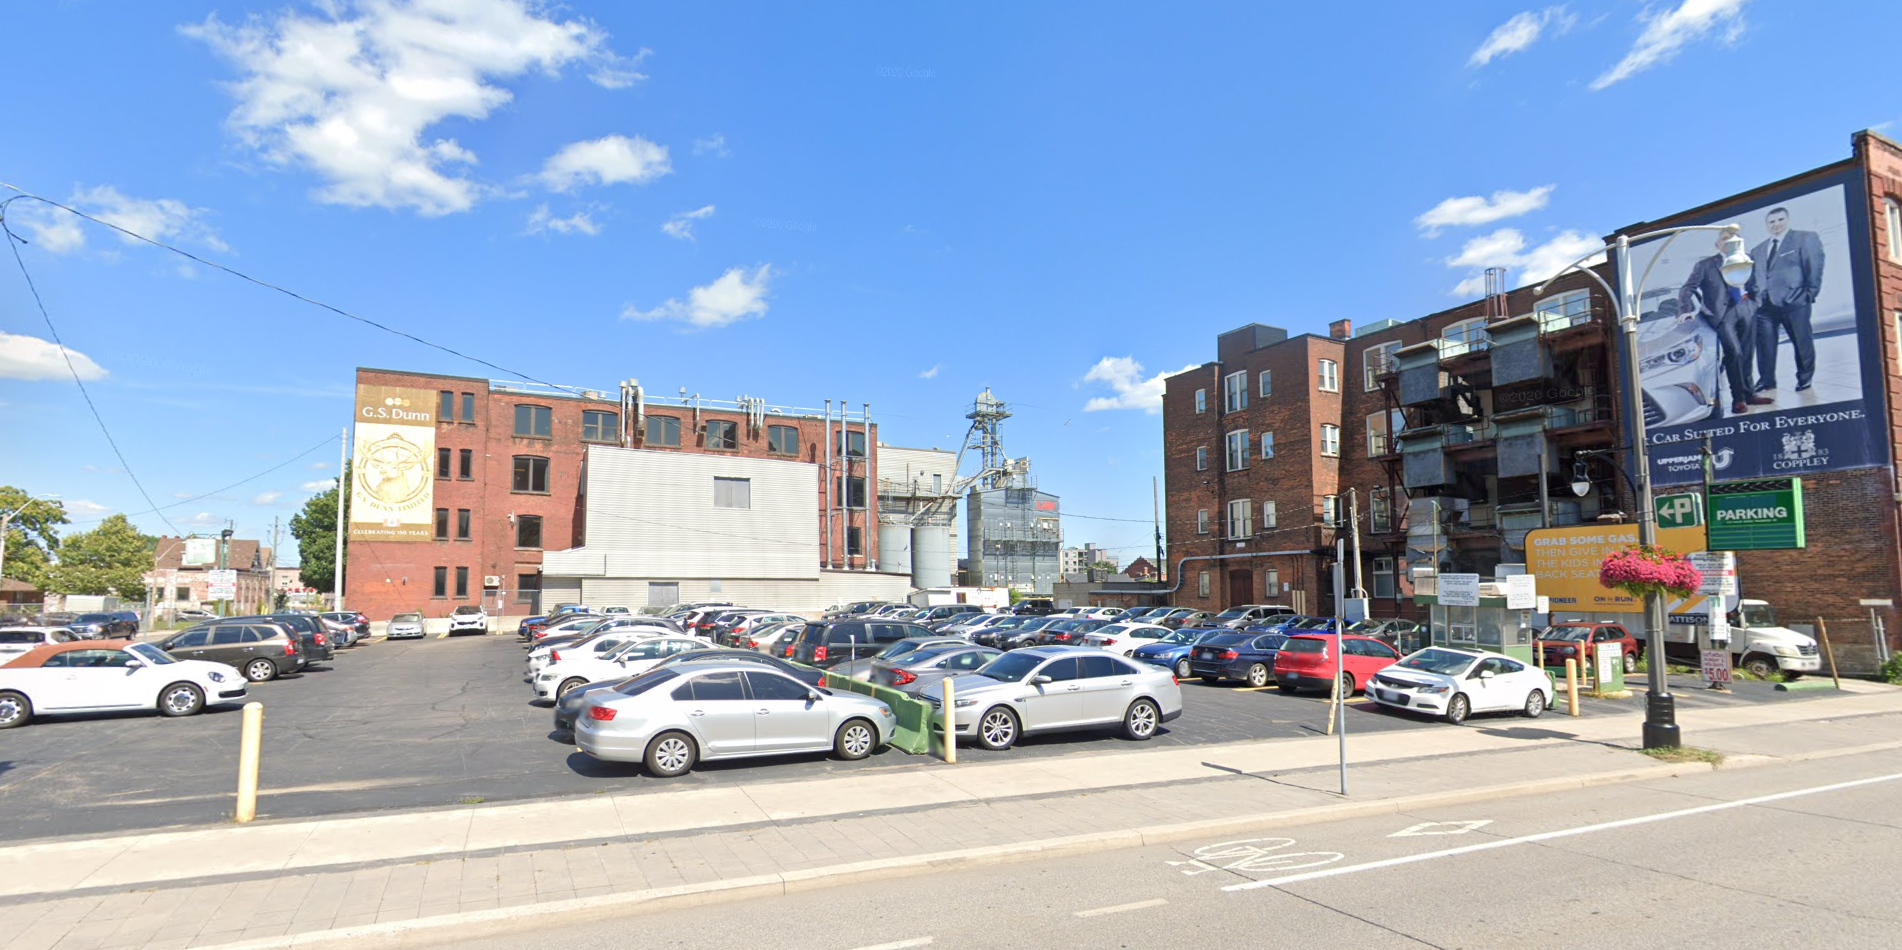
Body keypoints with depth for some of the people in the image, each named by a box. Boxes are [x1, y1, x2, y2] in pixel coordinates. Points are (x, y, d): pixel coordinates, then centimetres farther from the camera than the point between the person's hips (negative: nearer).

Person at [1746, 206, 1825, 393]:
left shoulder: (1805, 238, 6)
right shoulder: (1757, 250, 20)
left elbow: (1814, 266, -2)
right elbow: (1751, 275, 17)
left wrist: (1810, 293, -9)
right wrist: (1752, 294, 1)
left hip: (1794, 301, -4)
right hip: (1765, 305, 4)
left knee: (1802, 341, 5)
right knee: (1765, 345, 2)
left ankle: (1805, 378, 17)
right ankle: (1766, 381, 9)